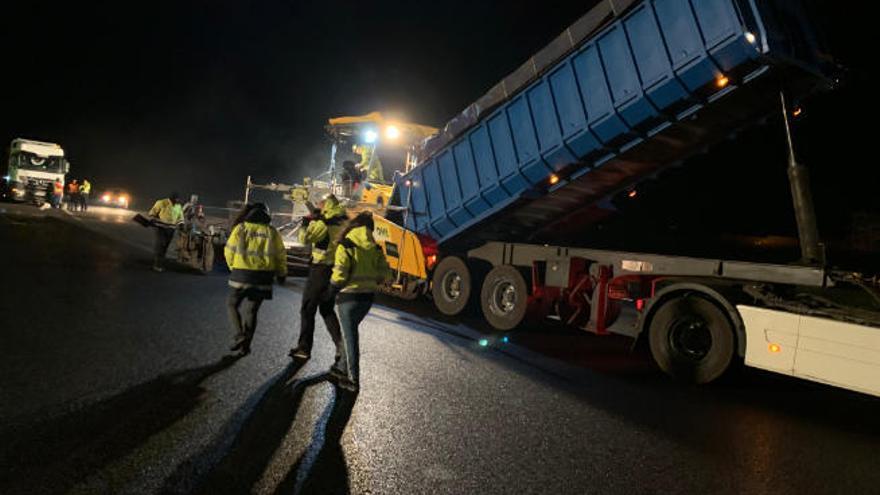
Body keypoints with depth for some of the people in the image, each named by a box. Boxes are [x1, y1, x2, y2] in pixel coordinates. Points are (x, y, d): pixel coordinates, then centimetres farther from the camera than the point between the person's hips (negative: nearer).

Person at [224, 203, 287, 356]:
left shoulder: (240, 228, 0)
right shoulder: (272, 232, 4)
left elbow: (229, 251, 4)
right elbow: (281, 255, 7)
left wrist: (233, 267, 22)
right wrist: (282, 273, 23)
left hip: (242, 274, -2)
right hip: (263, 277, 2)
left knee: (232, 304, 17)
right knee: (251, 311, 12)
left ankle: (239, 336, 1)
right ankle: (245, 346, 14)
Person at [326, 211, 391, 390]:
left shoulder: (345, 246, -12)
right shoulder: (375, 249, 3)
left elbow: (339, 273, -16)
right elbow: (385, 273, 2)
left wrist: (331, 292, -1)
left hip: (348, 295, -5)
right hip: (368, 296, 5)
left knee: (349, 336, 3)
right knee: (351, 331, 24)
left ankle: (353, 379, 7)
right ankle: (344, 366, 36)